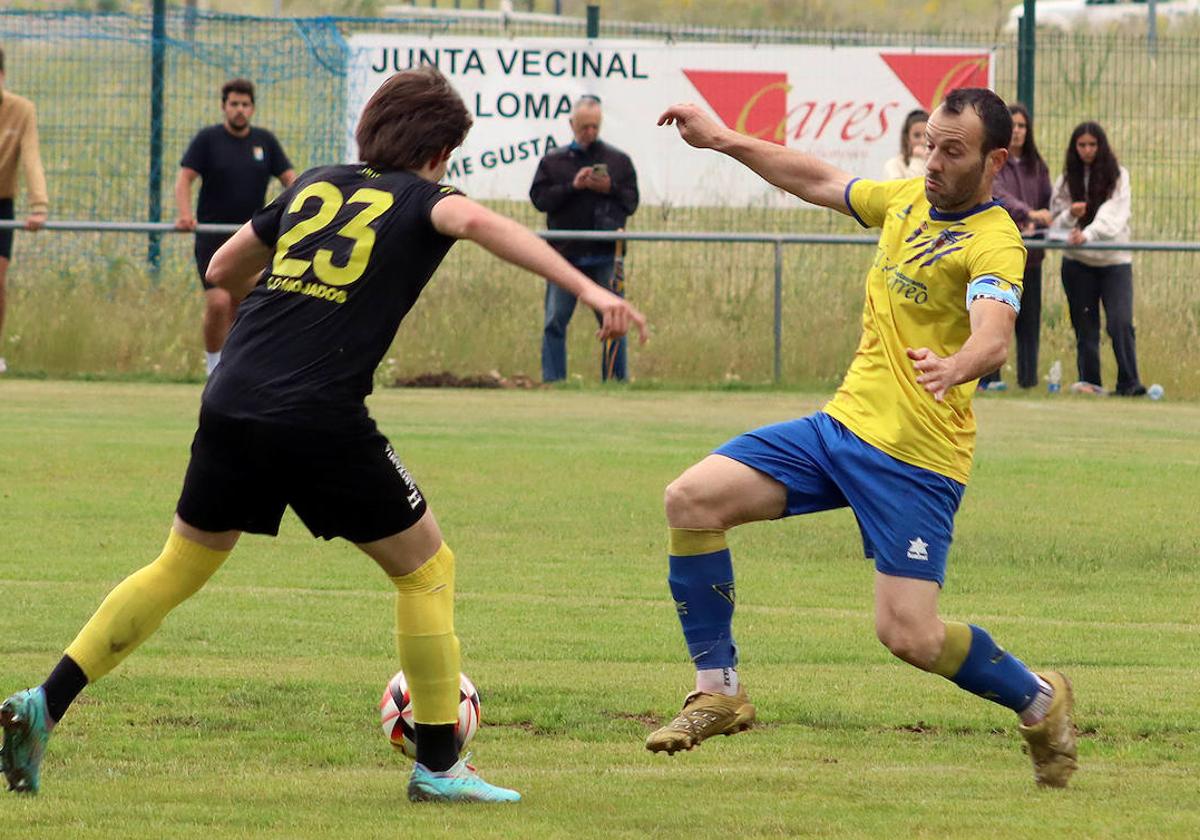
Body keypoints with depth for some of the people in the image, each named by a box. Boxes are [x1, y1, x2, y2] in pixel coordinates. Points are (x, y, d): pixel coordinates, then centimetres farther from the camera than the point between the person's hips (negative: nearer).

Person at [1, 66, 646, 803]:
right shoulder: (419, 198, 5)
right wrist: (588, 288, -26)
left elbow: (224, 270, 30)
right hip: (321, 419, -6)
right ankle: (438, 765, 10)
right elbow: (476, 221, -19)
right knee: (427, 568, 11)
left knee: (182, 567, 22)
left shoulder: (316, 186, 21)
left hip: (232, 403, 6)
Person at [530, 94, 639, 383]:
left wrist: (610, 189, -11)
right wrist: (572, 187, -12)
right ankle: (551, 379, 4)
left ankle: (616, 379, 8)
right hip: (564, 254, 0)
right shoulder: (553, 161, 8)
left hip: (605, 255, 0)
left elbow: (631, 202, 7)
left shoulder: (618, 160, 9)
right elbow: (539, 198, -1)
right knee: (555, 321, -1)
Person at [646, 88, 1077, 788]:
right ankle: (719, 690, 6)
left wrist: (954, 367, -55)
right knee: (692, 500, -6)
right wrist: (724, 140, 25)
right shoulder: (908, 200, 9)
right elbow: (820, 181, 27)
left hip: (917, 459, -7)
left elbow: (994, 336, -33)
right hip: (844, 420, 7)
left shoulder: (995, 243, -15)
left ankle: (1039, 702, 16)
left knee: (909, 636, -14)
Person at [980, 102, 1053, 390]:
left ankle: (1029, 379, 7)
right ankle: (988, 377, 0)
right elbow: (997, 194, -18)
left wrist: (1037, 225, -6)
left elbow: (1048, 202, 15)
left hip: (1029, 252, 4)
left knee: (1029, 318, 3)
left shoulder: (1036, 166, 14)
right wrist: (1029, 213, -32)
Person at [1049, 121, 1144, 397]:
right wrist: (1070, 215, -16)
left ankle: (1129, 383, -11)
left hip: (1114, 260, -2)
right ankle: (1090, 382, 9)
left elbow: (1113, 216, -13)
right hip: (1077, 262, 2)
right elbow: (1056, 221, 7)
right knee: (1085, 325, 3)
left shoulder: (1118, 176, 0)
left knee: (1120, 322, -14)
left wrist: (1088, 234, -29)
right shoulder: (1066, 180, 8)